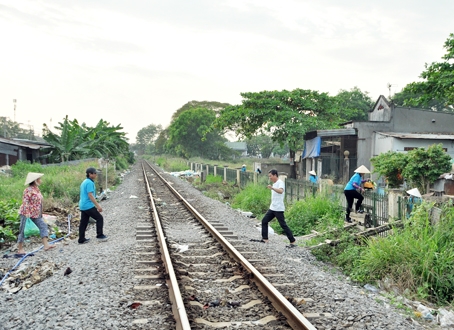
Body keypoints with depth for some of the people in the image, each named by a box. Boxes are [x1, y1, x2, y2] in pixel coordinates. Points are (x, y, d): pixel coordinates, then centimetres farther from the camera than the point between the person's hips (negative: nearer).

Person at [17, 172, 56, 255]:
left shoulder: (37, 189, 11)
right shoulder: (28, 190, -16)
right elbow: (25, 202, -22)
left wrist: (41, 213, 20)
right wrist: (27, 213, -28)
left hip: (36, 214, 9)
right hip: (27, 214, -9)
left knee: (43, 226, -2)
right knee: (24, 230, 1)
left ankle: (46, 245, -6)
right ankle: (20, 249, 11)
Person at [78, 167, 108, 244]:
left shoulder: (84, 182, 17)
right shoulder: (90, 183, -15)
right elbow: (90, 195, -21)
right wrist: (98, 206, -21)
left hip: (82, 206, 10)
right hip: (88, 206, -10)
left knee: (83, 223, 11)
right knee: (99, 218, 0)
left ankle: (81, 239, 14)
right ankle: (99, 235, 5)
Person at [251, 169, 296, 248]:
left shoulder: (280, 182, -13)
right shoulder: (274, 184, 16)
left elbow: (281, 191, -35)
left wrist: (272, 188, -49)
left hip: (278, 209, -9)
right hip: (272, 208, 9)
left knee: (283, 225, -7)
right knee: (264, 221, 8)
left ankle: (293, 242, -1)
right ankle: (265, 239, 14)